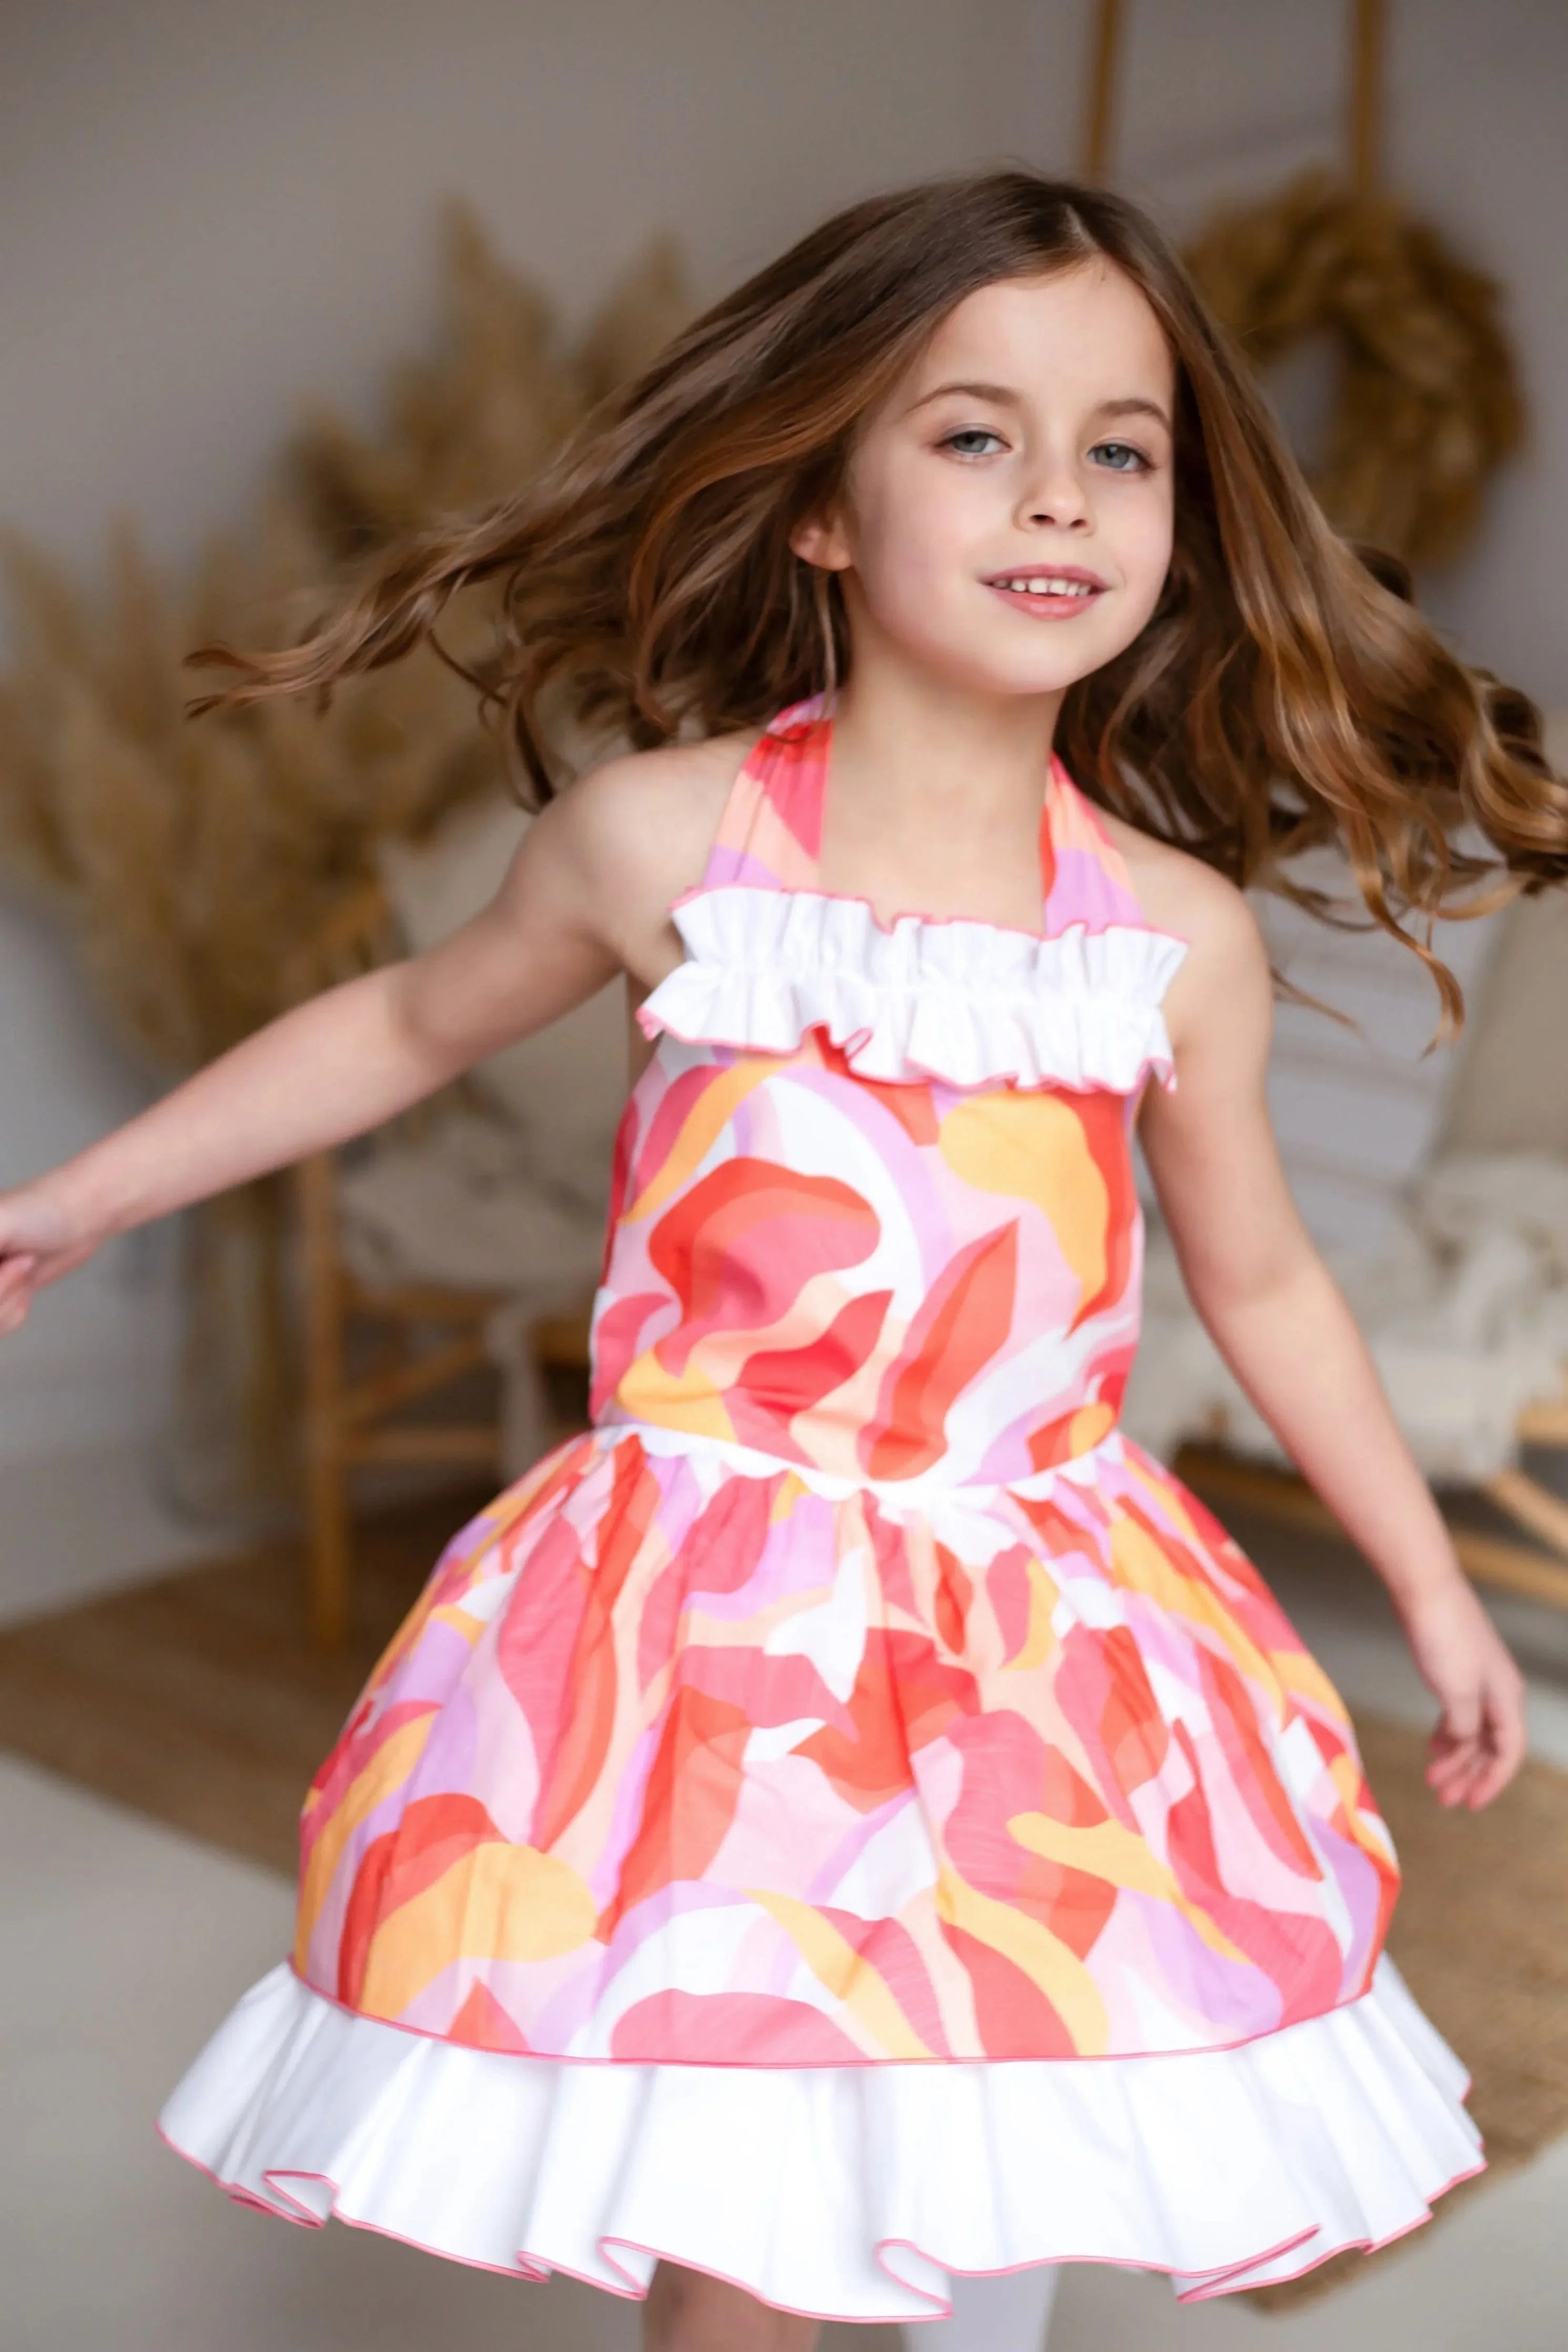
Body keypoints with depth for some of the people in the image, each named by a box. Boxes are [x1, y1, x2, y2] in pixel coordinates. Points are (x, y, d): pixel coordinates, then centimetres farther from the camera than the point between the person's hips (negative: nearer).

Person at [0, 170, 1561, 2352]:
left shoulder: (1182, 937, -4)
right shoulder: (664, 837, -9)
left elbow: (1262, 1284, 10)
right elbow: (408, 1025, 8)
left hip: (1045, 1645, 2)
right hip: (724, 1621, -2)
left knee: (1015, 2148, 14)